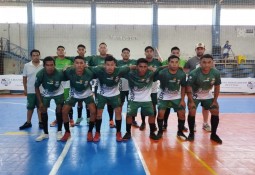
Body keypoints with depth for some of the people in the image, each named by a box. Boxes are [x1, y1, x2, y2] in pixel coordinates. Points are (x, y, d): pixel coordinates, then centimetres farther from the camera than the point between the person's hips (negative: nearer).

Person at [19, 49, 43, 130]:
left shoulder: (44, 65, -4)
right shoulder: (27, 66, 0)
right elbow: (24, 78, 7)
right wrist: (25, 88, 6)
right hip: (30, 91, 1)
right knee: (30, 107, 10)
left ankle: (40, 122, 19)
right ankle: (28, 122, 22)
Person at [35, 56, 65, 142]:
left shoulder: (59, 73, -35)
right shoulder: (40, 74, -30)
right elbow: (36, 87, -16)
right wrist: (40, 102, -14)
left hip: (58, 93, -1)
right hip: (46, 94, 2)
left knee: (59, 110, -10)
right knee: (43, 110, -2)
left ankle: (59, 132, 5)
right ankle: (45, 133, 11)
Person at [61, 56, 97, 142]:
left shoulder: (89, 73, -30)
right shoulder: (69, 72, -29)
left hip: (87, 94, -1)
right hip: (74, 95, 1)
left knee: (93, 111, -18)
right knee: (64, 111, -9)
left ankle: (90, 132, 4)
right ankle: (67, 132, 12)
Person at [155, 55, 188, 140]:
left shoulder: (182, 74, -17)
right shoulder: (162, 73, -26)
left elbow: (183, 87, -3)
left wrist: (182, 100, -4)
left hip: (177, 97, 2)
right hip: (164, 96, -2)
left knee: (182, 113, -5)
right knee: (161, 113, -12)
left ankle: (180, 132, 16)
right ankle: (160, 131, 11)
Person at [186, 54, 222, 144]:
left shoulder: (216, 73, -20)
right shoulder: (194, 73, -30)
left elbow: (217, 87, -5)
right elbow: (189, 87, -21)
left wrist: (215, 101, -5)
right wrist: (191, 101, -21)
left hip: (208, 95, 3)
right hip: (195, 95, -3)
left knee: (215, 112, -4)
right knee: (192, 111, -16)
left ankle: (213, 134, 11)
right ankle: (191, 133, 3)